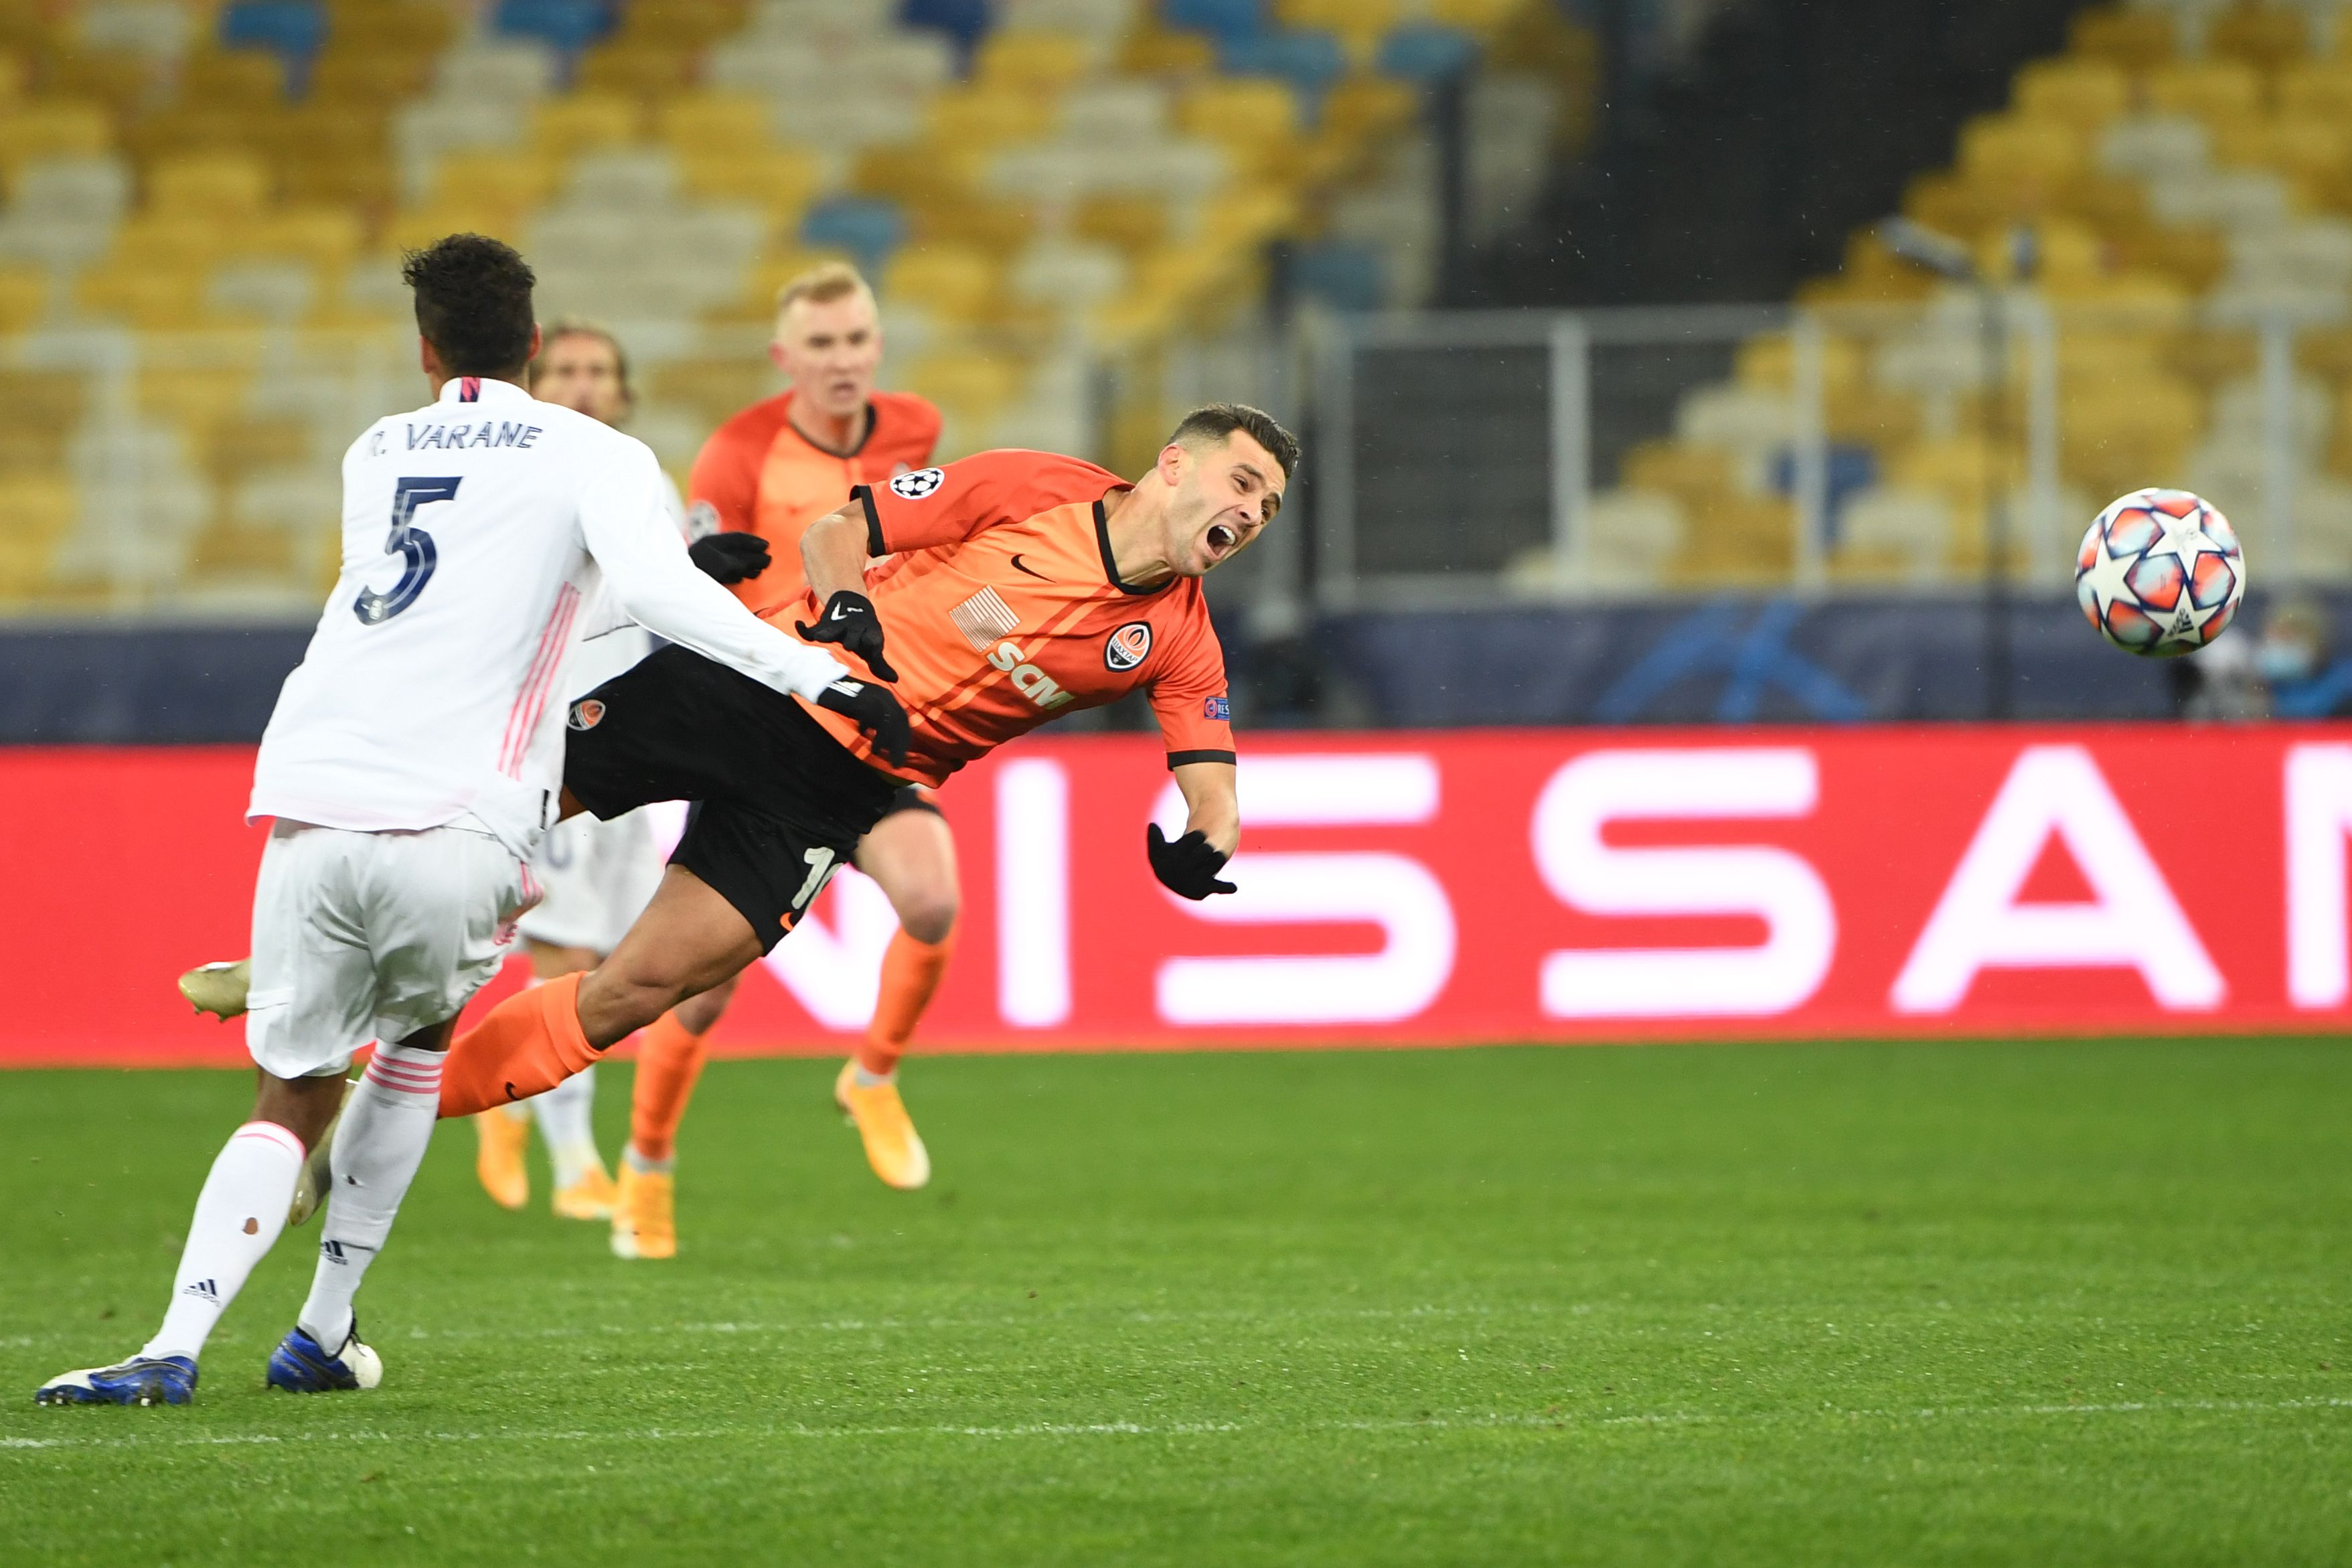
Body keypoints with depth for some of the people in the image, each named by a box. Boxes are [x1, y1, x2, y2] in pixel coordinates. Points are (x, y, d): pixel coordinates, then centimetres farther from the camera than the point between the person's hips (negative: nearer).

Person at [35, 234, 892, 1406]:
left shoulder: (373, 456, 24)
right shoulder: (589, 459, 8)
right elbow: (655, 591, -11)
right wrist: (820, 675, -14)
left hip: (311, 811, 3)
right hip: (454, 827, -3)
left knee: (292, 1100, 12)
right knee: (417, 1039, 26)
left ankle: (175, 1348, -10)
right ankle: (322, 1333, 24)